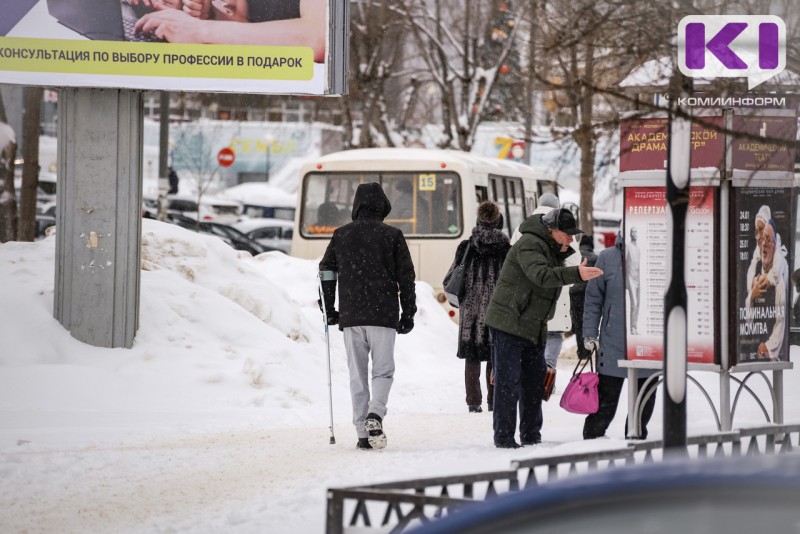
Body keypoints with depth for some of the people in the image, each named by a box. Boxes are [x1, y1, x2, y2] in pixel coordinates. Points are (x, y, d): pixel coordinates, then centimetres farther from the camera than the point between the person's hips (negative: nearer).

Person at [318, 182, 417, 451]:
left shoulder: (341, 235, 6)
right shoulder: (392, 235, 0)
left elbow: (326, 272, 9)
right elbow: (406, 277, 1)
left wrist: (329, 310, 18)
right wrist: (408, 313, 9)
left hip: (350, 317, 2)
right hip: (383, 316, -2)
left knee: (357, 375, 7)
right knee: (383, 370, 5)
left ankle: (363, 433, 4)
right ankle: (375, 414, -21)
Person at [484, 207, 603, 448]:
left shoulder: (553, 251, 15)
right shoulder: (529, 245, -18)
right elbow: (541, 275, -34)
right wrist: (576, 274, -45)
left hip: (533, 328, 10)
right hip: (508, 325, -10)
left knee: (534, 381, 12)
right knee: (508, 383, -6)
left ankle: (531, 437, 20)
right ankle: (504, 438, -1)